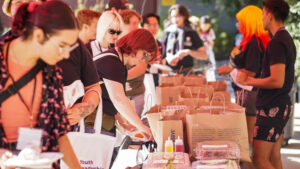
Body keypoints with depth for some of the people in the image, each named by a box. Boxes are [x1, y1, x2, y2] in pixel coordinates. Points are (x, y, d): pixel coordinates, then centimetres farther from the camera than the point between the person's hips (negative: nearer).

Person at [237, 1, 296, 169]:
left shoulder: (276, 43, -18)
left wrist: (248, 81, -14)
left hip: (272, 109, -10)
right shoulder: (287, 39, 14)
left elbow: (277, 81, -25)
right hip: (282, 105, 10)